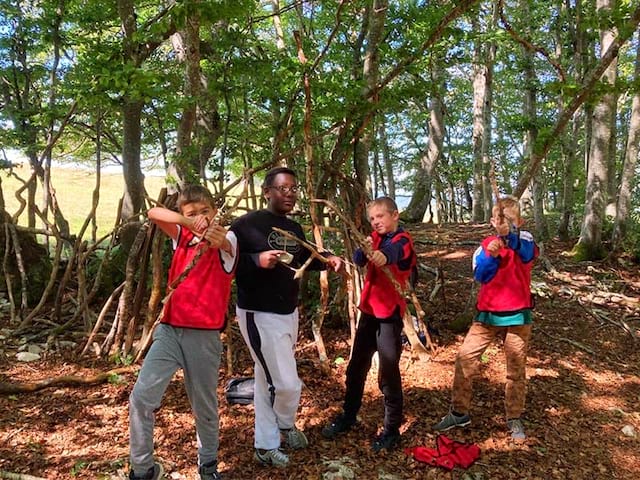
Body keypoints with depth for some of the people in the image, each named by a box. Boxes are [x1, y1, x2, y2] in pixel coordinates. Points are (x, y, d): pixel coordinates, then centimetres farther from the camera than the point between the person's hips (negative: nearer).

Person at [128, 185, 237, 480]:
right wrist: (189, 222, -24)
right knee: (141, 397, -4)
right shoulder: (182, 236, 8)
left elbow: (223, 242, -29)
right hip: (169, 330, 4)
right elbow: (154, 213, -7)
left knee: (204, 406, 10)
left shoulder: (227, 240, -5)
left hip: (204, 335, -3)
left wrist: (215, 237, -53)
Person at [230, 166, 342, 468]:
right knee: (287, 384, -6)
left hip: (289, 313, 8)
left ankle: (265, 446, 33)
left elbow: (305, 260, 20)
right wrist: (257, 260, -28)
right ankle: (286, 425, 29)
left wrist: (326, 260, 2)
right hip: (259, 315, -7)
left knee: (267, 381, 18)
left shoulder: (294, 229, 9)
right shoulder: (246, 224, -15)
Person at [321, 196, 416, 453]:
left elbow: (394, 251, -35)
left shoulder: (402, 240, -10)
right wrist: (364, 250, -31)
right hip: (369, 309, 7)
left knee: (388, 372, -1)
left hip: (390, 313, -7)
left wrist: (384, 256, -57)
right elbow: (358, 260, -9)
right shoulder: (374, 238, 8)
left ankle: (391, 429, 15)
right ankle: (348, 416, 34)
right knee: (356, 366, 16)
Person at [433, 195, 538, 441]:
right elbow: (479, 275, -7)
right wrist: (491, 256, -25)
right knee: (465, 357, 0)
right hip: (487, 313, 3)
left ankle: (514, 419, 26)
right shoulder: (487, 244, 3)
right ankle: (459, 412, 14)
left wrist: (510, 234, -52)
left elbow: (526, 251, -32)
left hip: (517, 314, -2)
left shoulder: (525, 241, -6)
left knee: (516, 368, 8)